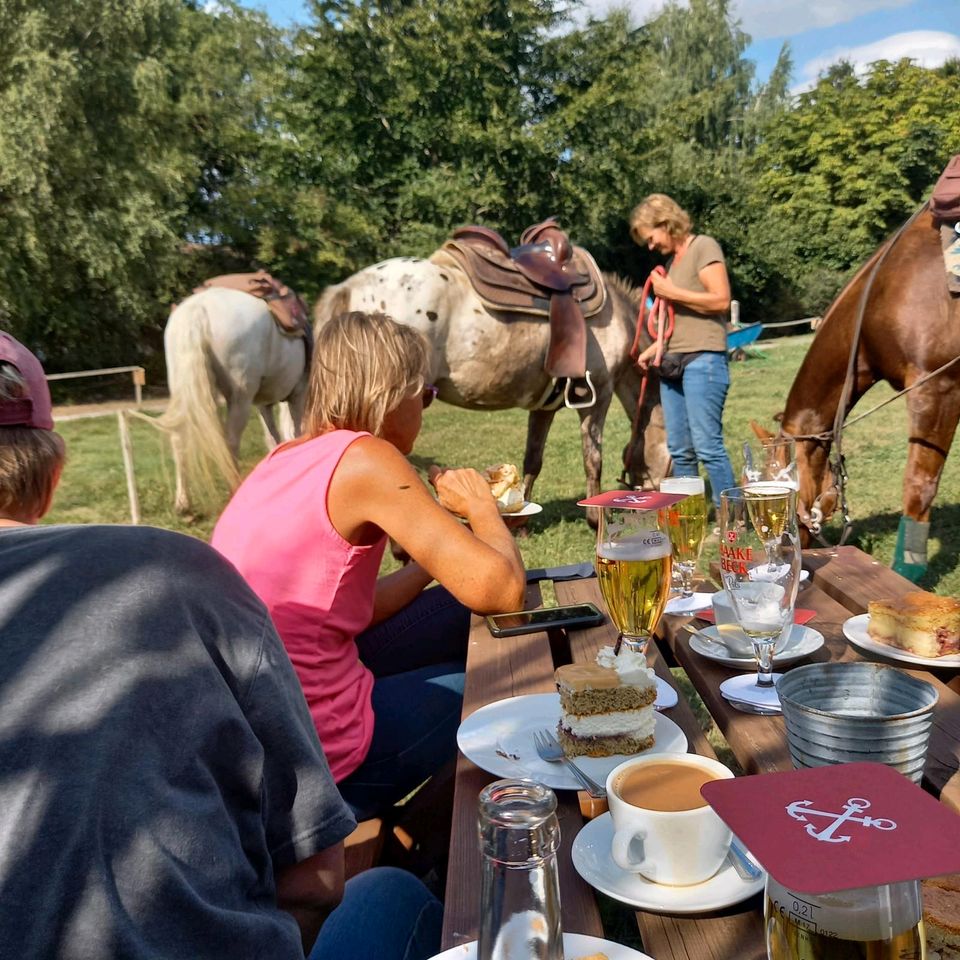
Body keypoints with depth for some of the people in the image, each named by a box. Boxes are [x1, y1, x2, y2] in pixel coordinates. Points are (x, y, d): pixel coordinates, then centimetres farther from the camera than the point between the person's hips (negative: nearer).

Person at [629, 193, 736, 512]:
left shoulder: (703, 247, -2)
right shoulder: (672, 260, 20)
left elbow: (721, 301, -13)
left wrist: (671, 292, -11)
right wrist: (654, 349, 12)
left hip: (703, 360, -8)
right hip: (672, 363, 8)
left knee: (707, 445, -12)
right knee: (679, 450, 9)